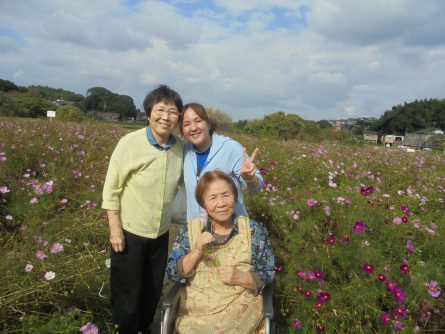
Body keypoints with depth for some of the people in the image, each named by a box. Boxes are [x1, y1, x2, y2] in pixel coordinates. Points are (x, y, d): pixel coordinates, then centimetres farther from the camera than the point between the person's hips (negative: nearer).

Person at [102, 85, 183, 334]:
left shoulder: (180, 148, -7)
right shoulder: (130, 143, -18)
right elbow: (112, 189, -11)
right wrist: (115, 228, -12)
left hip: (161, 233, 4)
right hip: (130, 232, -4)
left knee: (154, 289, 21)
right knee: (128, 291, 13)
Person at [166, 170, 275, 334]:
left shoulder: (254, 231, -2)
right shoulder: (190, 229, 1)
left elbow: (268, 275, 1)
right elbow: (173, 273, -1)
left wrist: (241, 278, -17)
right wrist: (197, 251, -17)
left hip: (240, 311, -1)